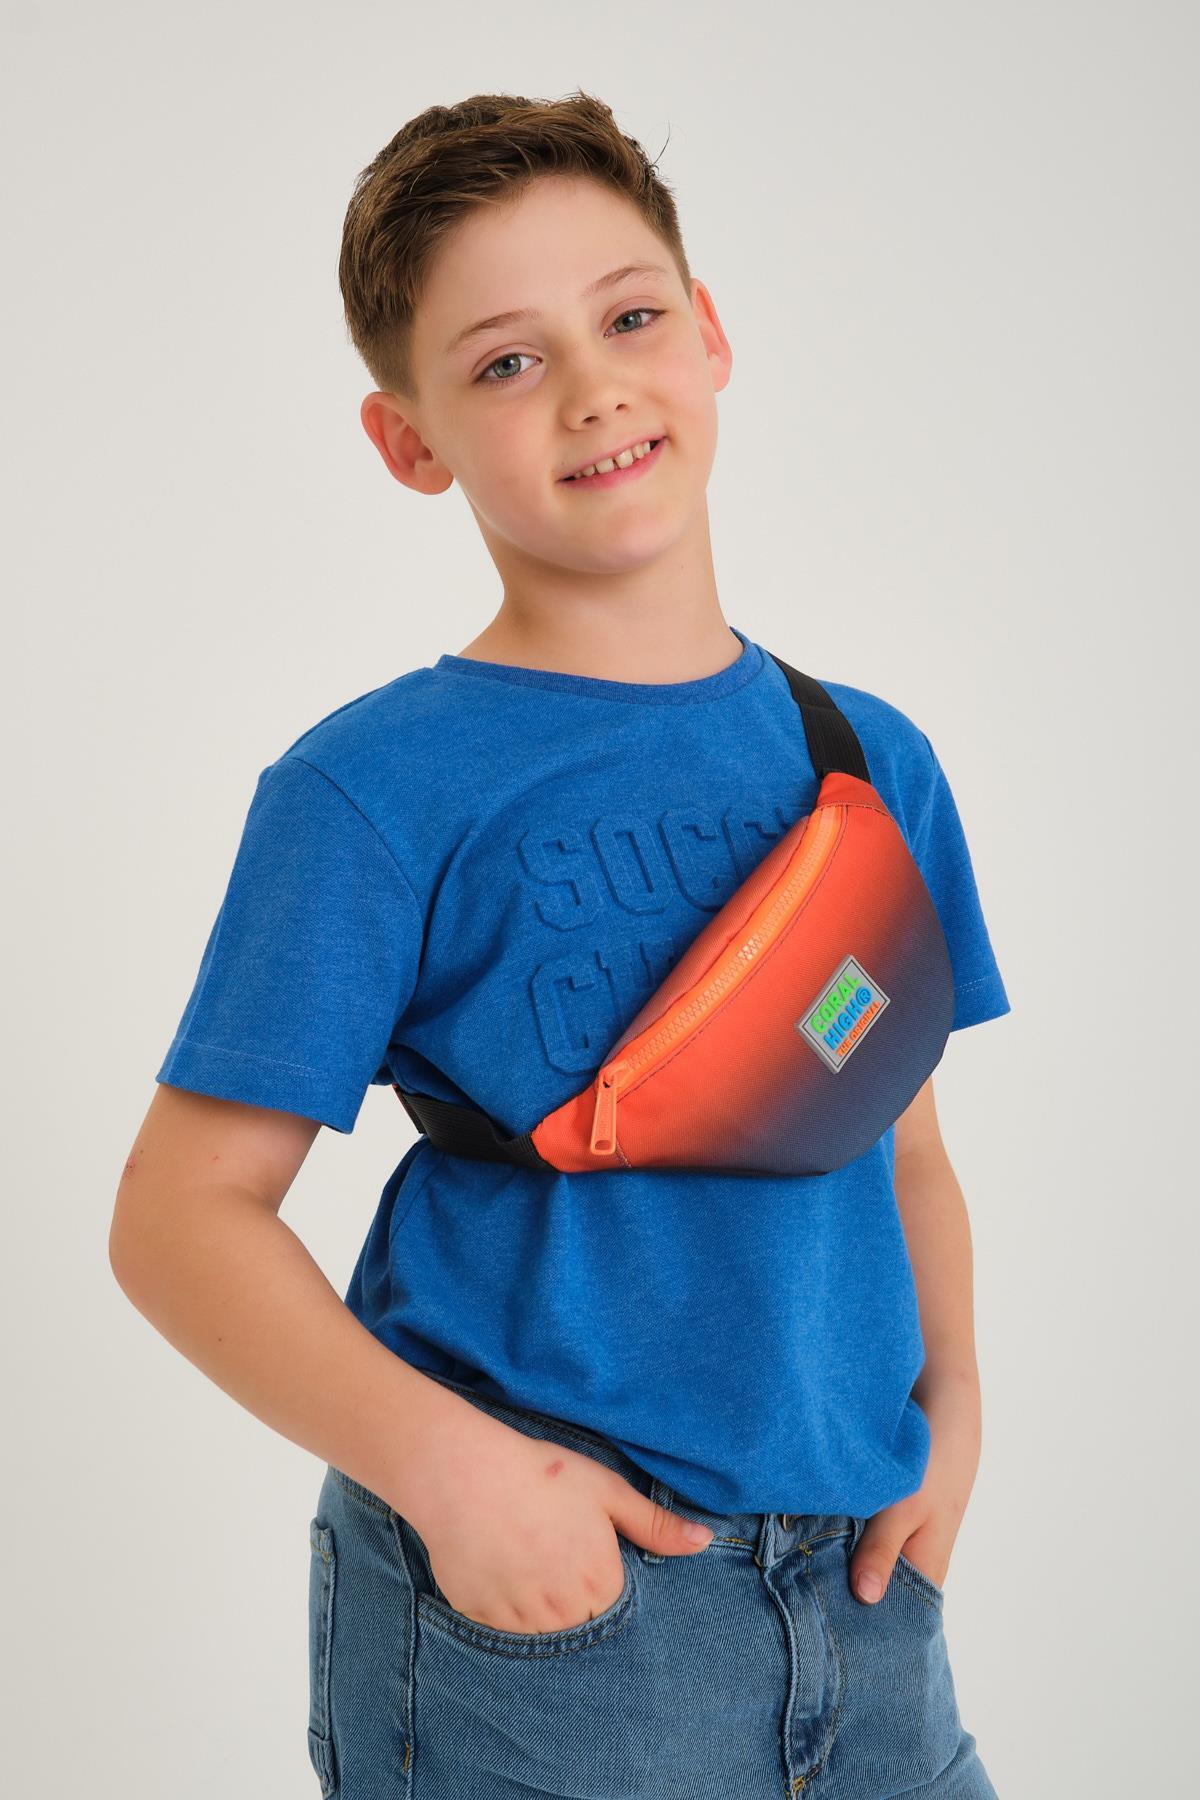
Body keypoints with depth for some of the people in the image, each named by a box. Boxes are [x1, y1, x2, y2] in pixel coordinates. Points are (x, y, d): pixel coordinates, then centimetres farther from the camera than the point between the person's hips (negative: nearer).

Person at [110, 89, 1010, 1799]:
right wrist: (443, 1462, -22)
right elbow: (181, 1212, -11)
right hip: (528, 1598, -4)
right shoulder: (373, 790, -10)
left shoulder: (873, 758, 5)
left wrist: (948, 1404, -2)